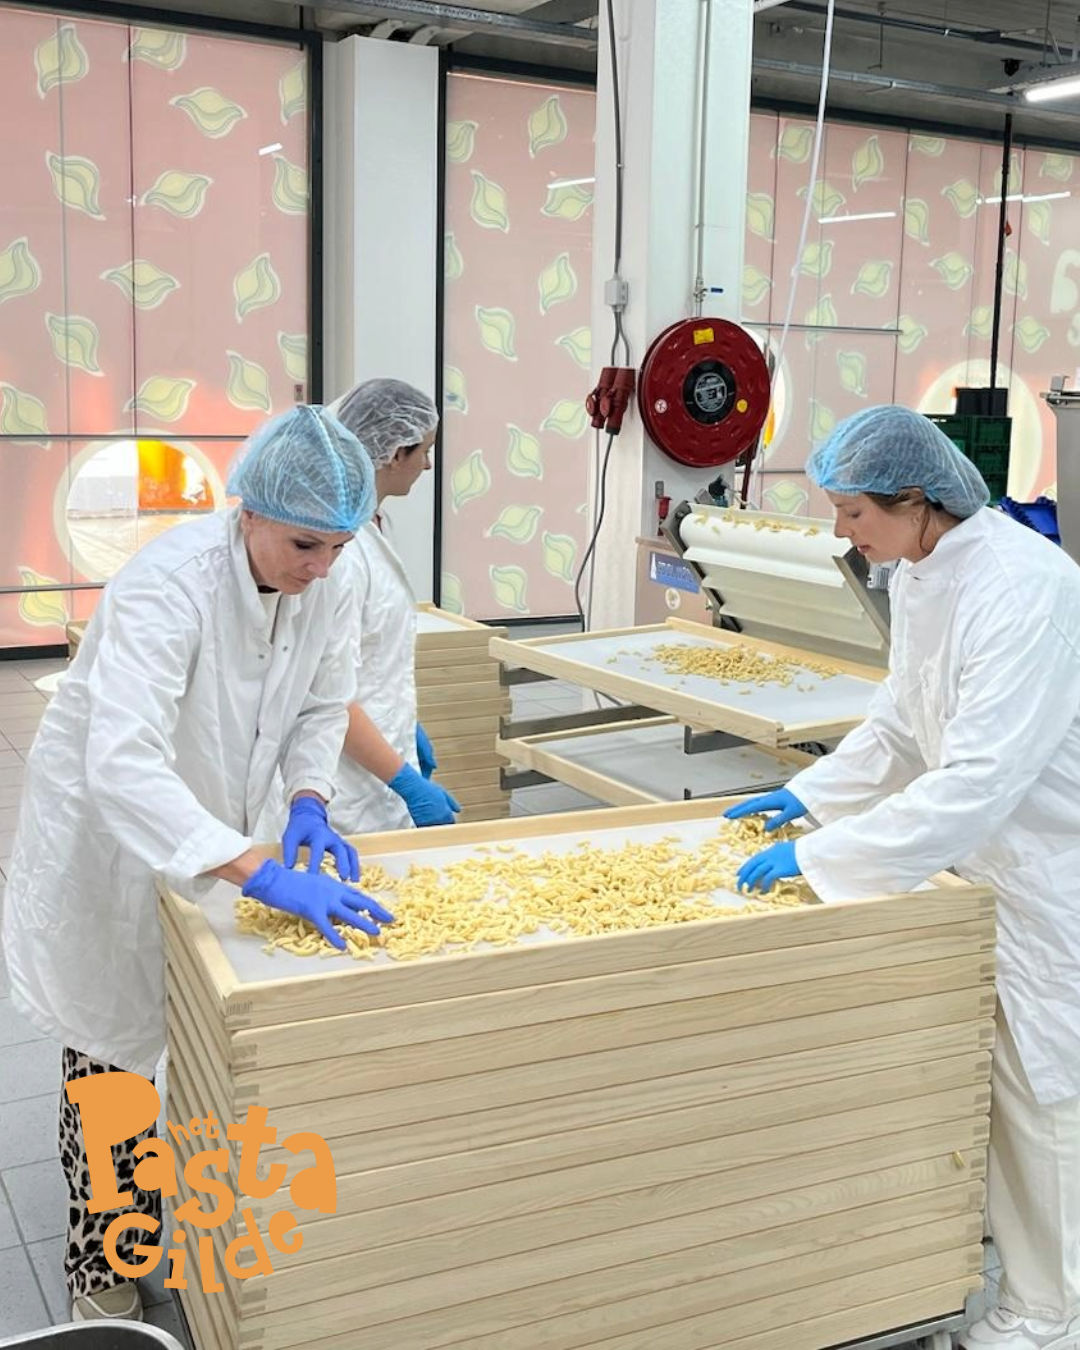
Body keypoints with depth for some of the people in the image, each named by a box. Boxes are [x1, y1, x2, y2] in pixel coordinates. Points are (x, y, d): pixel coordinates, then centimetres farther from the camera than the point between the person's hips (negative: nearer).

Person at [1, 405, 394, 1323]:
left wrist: (309, 802, -19)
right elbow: (122, 764, -46)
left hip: (202, 824, 6)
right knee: (110, 1042, 8)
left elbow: (322, 706, 0)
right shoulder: (169, 584, -36)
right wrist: (259, 873, -53)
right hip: (107, 827, -6)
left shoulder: (323, 586, -15)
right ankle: (98, 1265, 28)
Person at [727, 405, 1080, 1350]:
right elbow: (902, 725, 12)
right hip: (981, 853, 8)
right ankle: (981, 1216, 43)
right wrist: (810, 796, 6)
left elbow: (979, 777, -34)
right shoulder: (923, 575, -1)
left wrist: (822, 857, -31)